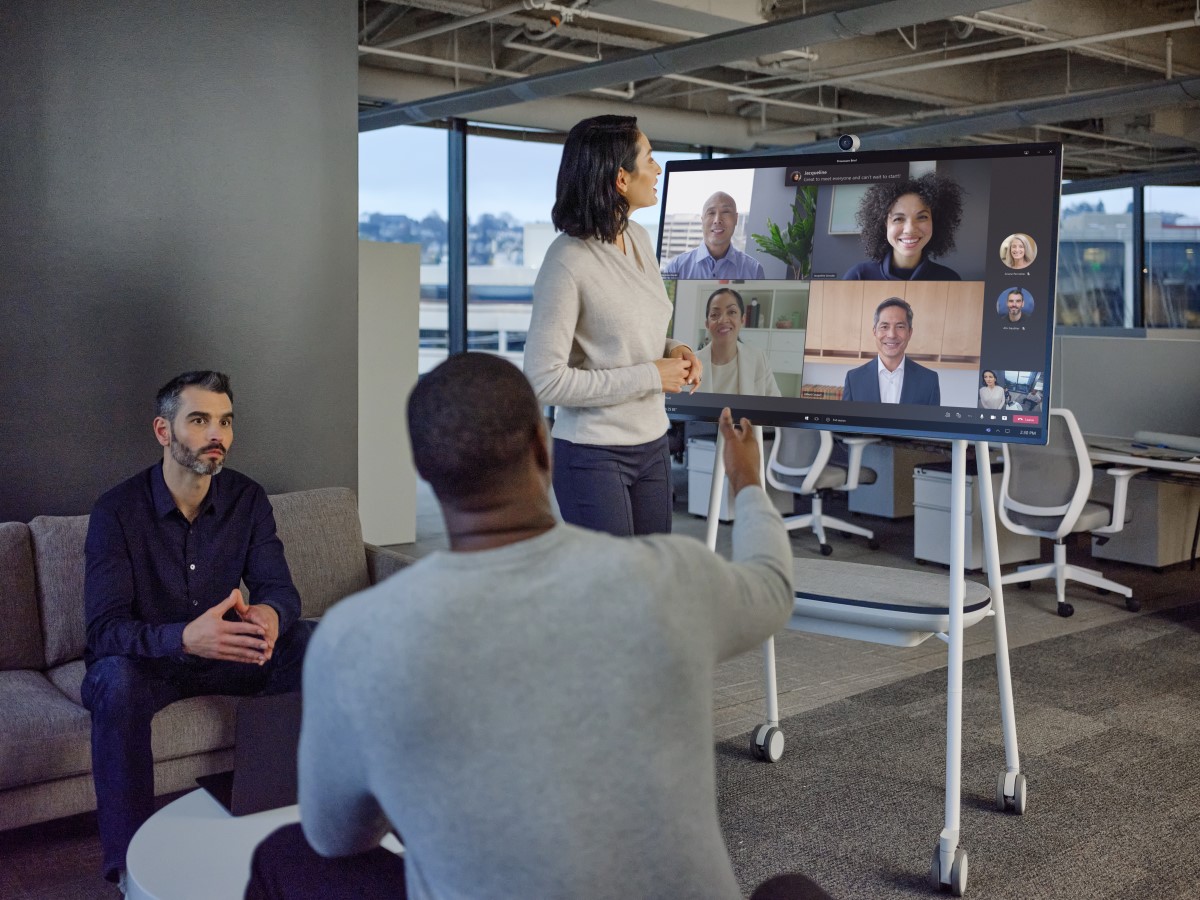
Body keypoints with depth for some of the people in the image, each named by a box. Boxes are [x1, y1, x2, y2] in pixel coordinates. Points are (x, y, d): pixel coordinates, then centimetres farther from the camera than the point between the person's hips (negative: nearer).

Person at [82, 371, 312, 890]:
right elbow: (104, 629, -25)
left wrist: (270, 615, -37)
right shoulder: (117, 511, -18)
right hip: (144, 660, -4)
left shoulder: (248, 500, -5)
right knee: (117, 680, -38)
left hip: (223, 652, 4)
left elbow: (279, 587, -8)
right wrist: (186, 638, -46)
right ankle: (130, 865, -31)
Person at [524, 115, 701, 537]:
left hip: (652, 443, 7)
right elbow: (544, 380, -21)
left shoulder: (639, 238, 6)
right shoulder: (567, 261, -18)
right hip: (593, 455, -7)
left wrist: (673, 349, -1)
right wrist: (650, 376, -18)